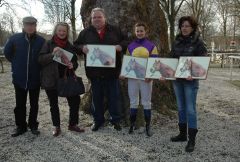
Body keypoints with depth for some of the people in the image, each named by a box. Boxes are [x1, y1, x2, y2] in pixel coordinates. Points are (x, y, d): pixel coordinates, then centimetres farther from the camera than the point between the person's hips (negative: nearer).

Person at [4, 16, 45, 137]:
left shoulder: (41, 41, -8)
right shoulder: (15, 38, -5)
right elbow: (7, 53, 9)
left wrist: (37, 66, 1)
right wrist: (17, 64, 9)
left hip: (35, 78, 0)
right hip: (19, 78, 1)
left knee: (34, 104, 12)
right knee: (20, 104, 10)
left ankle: (33, 125, 26)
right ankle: (21, 126, 25)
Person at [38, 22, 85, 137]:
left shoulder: (70, 46, 9)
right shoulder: (48, 44, 0)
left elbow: (75, 61, 12)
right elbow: (40, 59, -8)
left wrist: (72, 65, -11)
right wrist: (52, 54, -25)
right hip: (51, 79, -2)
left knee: (75, 100, -2)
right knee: (53, 104, 7)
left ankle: (73, 124, 16)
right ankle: (56, 127, 23)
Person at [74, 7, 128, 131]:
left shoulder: (115, 30, 6)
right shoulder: (85, 32, 7)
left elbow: (125, 42, 9)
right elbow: (76, 45, 11)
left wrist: (120, 46, -12)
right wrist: (82, 48, -11)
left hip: (112, 70, -1)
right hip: (94, 71, 1)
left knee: (113, 96, 6)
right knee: (96, 97, 10)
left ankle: (116, 120, 21)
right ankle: (98, 120, 25)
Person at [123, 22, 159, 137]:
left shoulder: (151, 46, 2)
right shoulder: (130, 46, 9)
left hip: (146, 78, -2)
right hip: (132, 77, 2)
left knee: (146, 102, 5)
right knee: (133, 102, 8)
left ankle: (148, 126, 13)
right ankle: (132, 125, 17)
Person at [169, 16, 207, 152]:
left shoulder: (198, 42, -5)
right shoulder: (177, 41, 10)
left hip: (190, 80, -6)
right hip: (177, 79, 6)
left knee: (190, 109, -5)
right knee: (181, 107, 13)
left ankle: (192, 140, 3)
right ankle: (183, 134, 26)